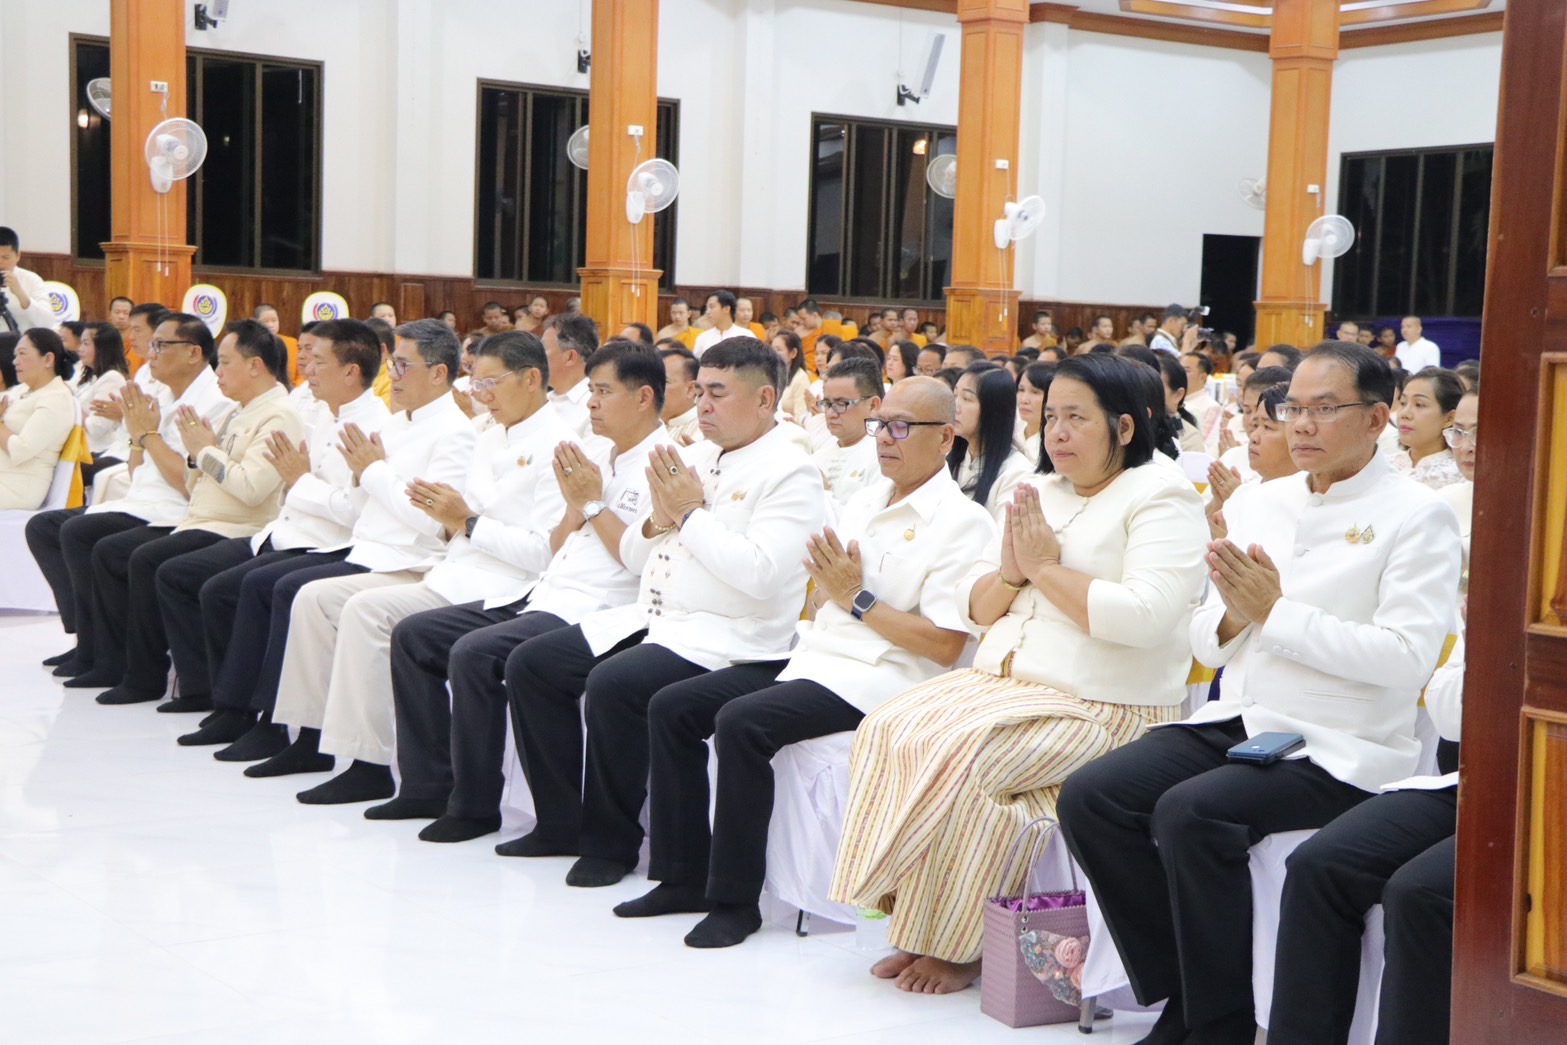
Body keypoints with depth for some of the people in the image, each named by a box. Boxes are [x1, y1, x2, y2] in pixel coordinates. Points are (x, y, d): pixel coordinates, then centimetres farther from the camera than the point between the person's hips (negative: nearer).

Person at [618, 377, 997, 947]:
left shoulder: (963, 523, -7)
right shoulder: (864, 500, 18)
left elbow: (945, 647, -16)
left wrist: (858, 600, -13)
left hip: (877, 676, -9)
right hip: (812, 654, 9)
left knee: (741, 722, -29)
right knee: (672, 707, -3)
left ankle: (735, 899, -17)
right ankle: (683, 877, 5)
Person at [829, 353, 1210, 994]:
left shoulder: (1160, 497, -4)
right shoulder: (1039, 494, 19)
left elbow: (1146, 615, -21)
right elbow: (975, 609, 18)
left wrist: (1045, 567, -12)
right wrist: (1011, 571, -4)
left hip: (1099, 704, -8)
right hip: (1001, 679, 8)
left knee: (956, 754, -28)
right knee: (888, 731, -15)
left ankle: (958, 944, -12)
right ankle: (916, 926, -10)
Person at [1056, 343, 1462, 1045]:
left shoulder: (1416, 517, -4)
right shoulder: (1255, 505, 14)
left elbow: (1408, 657, -16)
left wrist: (1275, 612, -16)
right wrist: (1233, 616, -8)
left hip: (1336, 748, -6)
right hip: (1236, 722, 7)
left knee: (1191, 812, -30)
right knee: (1090, 797, -13)